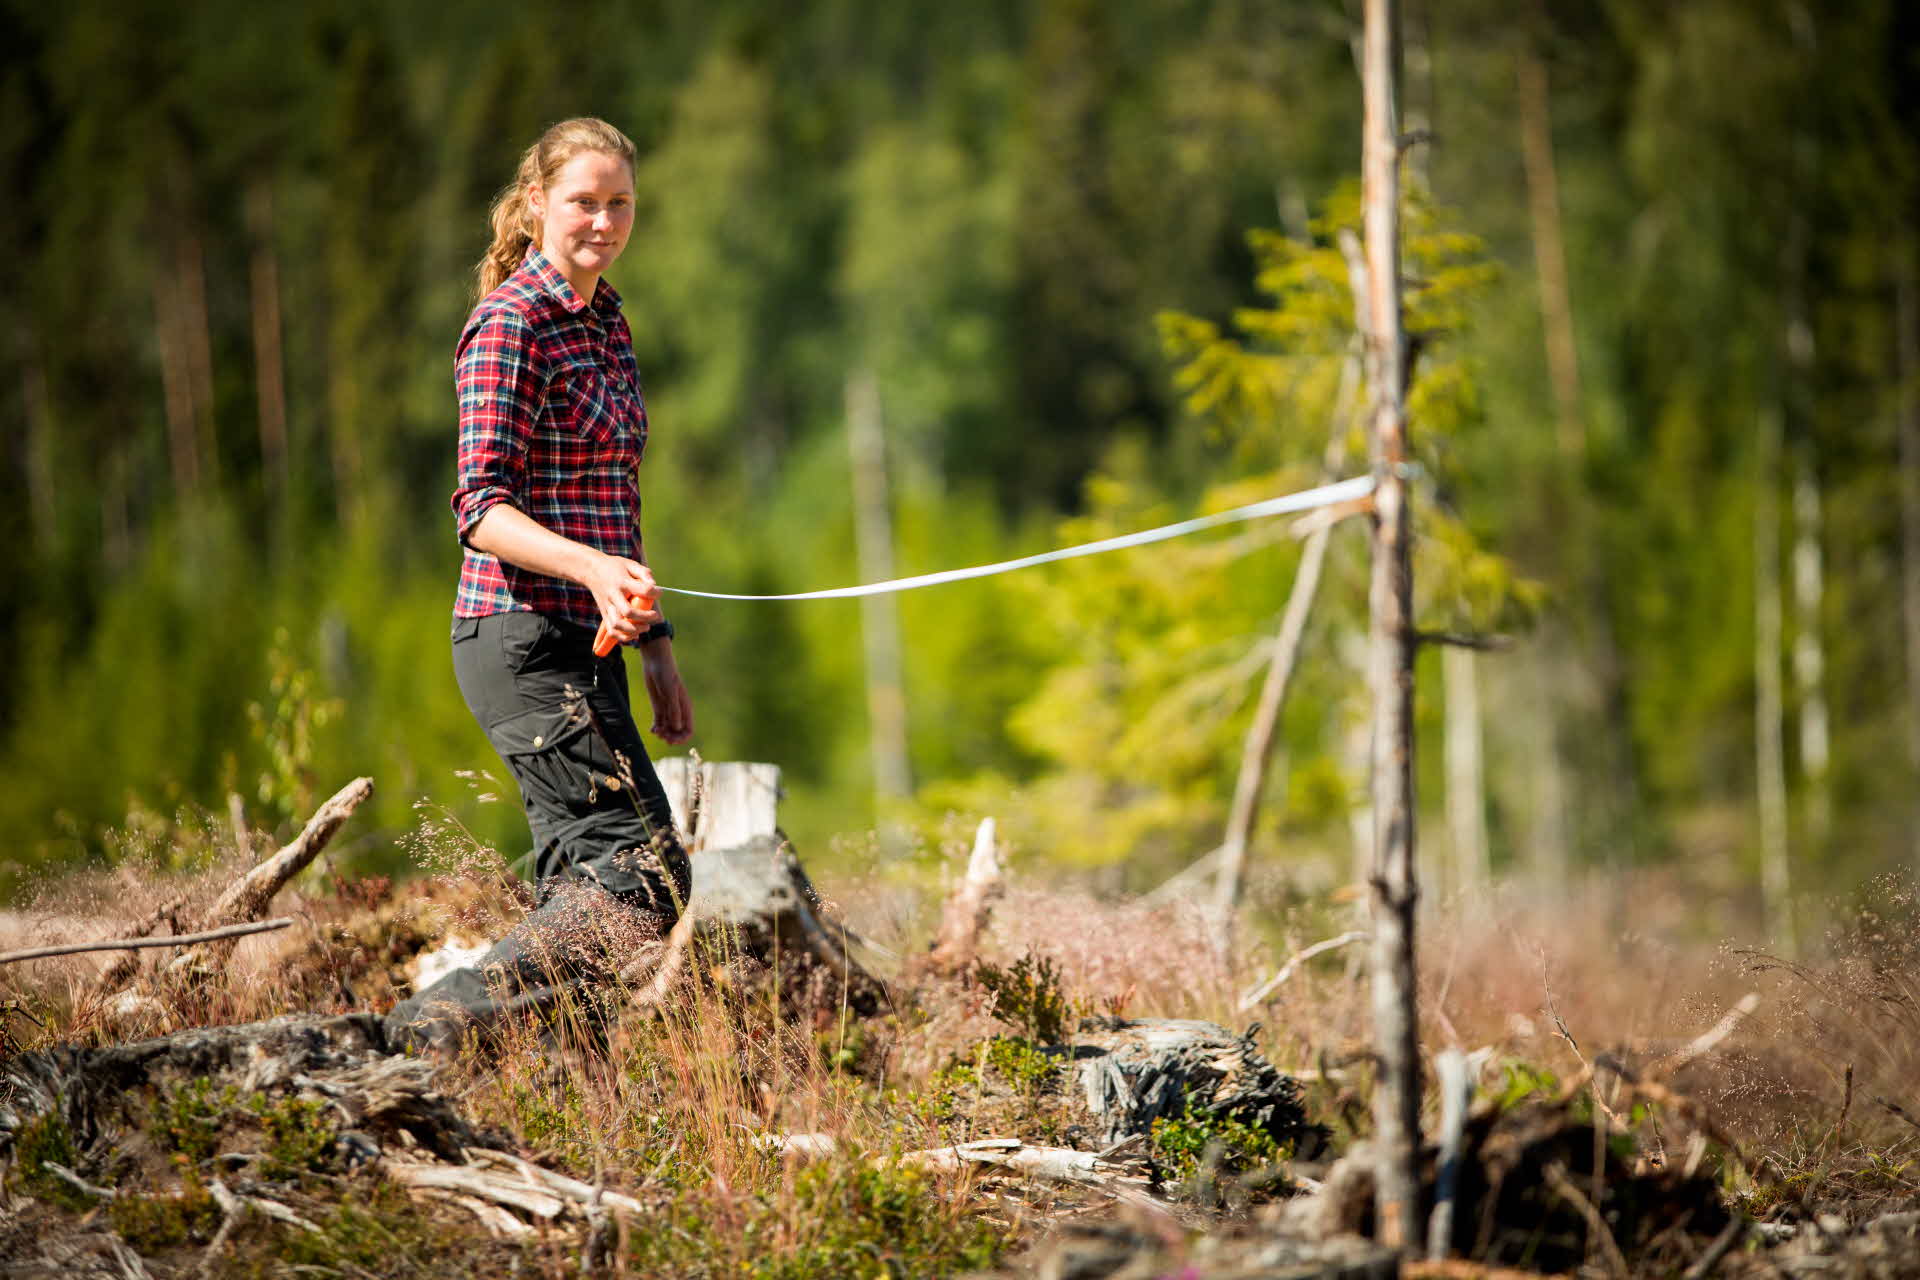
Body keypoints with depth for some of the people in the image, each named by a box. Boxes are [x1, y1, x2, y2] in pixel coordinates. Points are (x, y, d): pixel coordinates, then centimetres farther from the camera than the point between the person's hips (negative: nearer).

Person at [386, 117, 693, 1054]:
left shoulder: (608, 324, 16)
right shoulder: (509, 325, -11)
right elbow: (482, 508, -17)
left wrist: (653, 641, 21)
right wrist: (593, 567, -33)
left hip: (583, 643, 9)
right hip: (523, 636, -9)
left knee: (582, 882, 8)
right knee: (645, 874, -15)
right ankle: (439, 1027, -14)